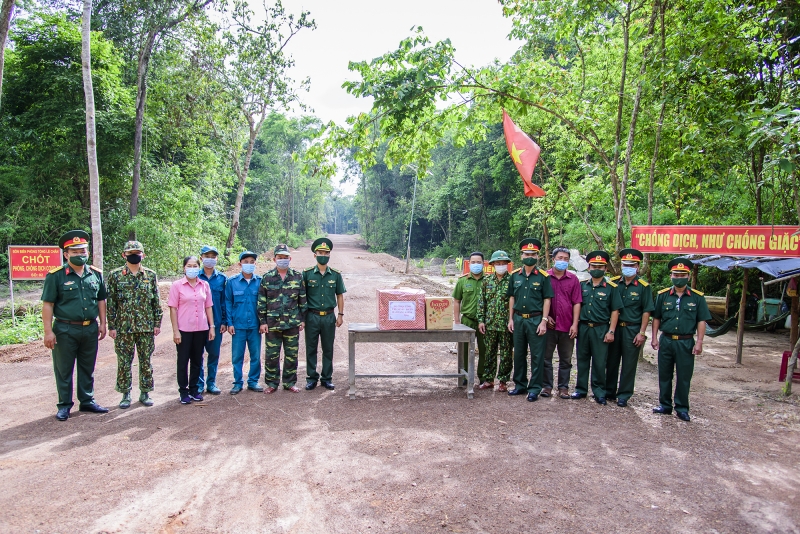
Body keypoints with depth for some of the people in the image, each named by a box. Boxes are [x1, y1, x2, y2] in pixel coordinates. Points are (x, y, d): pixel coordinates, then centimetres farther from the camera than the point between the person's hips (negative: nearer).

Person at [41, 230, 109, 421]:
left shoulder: (96, 274, 5)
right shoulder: (56, 275, -7)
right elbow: (47, 304, -8)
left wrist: (102, 323, 9)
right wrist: (48, 331, -11)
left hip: (90, 329, 4)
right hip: (65, 330, -4)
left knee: (87, 368, 14)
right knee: (64, 370, 8)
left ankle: (87, 401, 26)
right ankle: (64, 405, 20)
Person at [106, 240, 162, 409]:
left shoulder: (151, 275, 4)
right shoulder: (115, 275, 1)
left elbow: (156, 301, 6)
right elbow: (111, 303, 0)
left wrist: (157, 323, 2)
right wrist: (111, 326, -3)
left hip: (147, 327, 1)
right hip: (124, 327, -1)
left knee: (146, 362, 8)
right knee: (124, 363, 6)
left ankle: (145, 393, 20)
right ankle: (126, 395, 19)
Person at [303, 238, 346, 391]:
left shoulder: (336, 275, 2)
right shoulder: (307, 274, -2)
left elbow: (339, 296, 8)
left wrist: (340, 314, 3)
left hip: (329, 317, 1)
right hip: (312, 316, -1)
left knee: (328, 349, 9)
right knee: (311, 348, 7)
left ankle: (327, 378, 20)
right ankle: (311, 378, 20)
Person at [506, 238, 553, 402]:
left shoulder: (543, 276, -4)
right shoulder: (515, 275, 6)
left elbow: (547, 300, -5)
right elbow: (512, 298, 11)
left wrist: (543, 321, -11)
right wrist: (511, 319, 6)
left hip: (536, 320, -4)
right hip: (518, 319, 4)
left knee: (537, 355, 2)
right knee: (519, 354, 12)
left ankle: (534, 388, 11)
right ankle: (520, 385, 24)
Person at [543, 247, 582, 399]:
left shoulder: (573, 279, 5)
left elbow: (577, 303, 3)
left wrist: (575, 324, -3)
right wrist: (545, 316, -6)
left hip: (567, 326, 1)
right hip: (549, 325, -1)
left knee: (566, 359, 9)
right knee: (546, 358, 6)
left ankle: (563, 387, 19)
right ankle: (547, 386, 17)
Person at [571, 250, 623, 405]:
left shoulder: (611, 288, -1)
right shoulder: (582, 285, 7)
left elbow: (615, 311, -2)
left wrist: (611, 331, -7)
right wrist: (575, 326, 5)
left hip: (601, 330, -3)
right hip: (583, 328, 3)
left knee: (599, 362, 3)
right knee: (582, 360, 10)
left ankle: (599, 392, 16)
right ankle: (581, 389, 21)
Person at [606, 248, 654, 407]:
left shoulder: (643, 287, -3)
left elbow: (646, 311, -4)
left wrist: (642, 333, -8)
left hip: (632, 330, -3)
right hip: (614, 327, 3)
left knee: (629, 364, 5)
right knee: (612, 361, 11)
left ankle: (624, 395, 16)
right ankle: (609, 391, 24)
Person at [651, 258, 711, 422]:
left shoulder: (697, 297, -1)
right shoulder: (662, 295, 3)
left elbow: (701, 321, 0)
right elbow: (656, 318, 8)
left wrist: (699, 343, -6)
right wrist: (654, 338, 2)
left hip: (686, 343, -2)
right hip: (666, 341, 2)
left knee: (684, 377, 6)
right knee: (664, 375, 10)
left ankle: (682, 408, 18)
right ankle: (665, 405, 23)